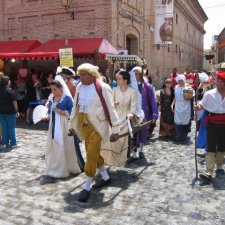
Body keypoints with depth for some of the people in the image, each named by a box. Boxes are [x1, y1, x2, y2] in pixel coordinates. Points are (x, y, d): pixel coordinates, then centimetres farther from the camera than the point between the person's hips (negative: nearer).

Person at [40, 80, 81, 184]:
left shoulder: (67, 98, -6)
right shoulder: (51, 100, 13)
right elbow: (50, 113, 18)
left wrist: (63, 112, -21)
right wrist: (47, 117, -2)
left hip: (63, 127, -6)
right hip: (53, 127, 6)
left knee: (64, 148, 0)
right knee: (53, 148, 7)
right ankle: (53, 172, 17)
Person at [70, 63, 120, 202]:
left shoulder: (103, 88, -14)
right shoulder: (79, 87, 4)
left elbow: (111, 109, -13)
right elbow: (76, 106, 12)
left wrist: (115, 129, -13)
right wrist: (73, 124, 15)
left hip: (97, 125, -7)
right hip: (84, 125, 7)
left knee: (92, 154, -5)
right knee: (93, 153, 15)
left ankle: (87, 187, 8)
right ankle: (106, 177, 35)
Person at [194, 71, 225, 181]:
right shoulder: (209, 94, -5)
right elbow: (202, 105, 0)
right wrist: (197, 107, -21)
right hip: (213, 123, -2)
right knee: (211, 147, -8)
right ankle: (209, 172, -10)